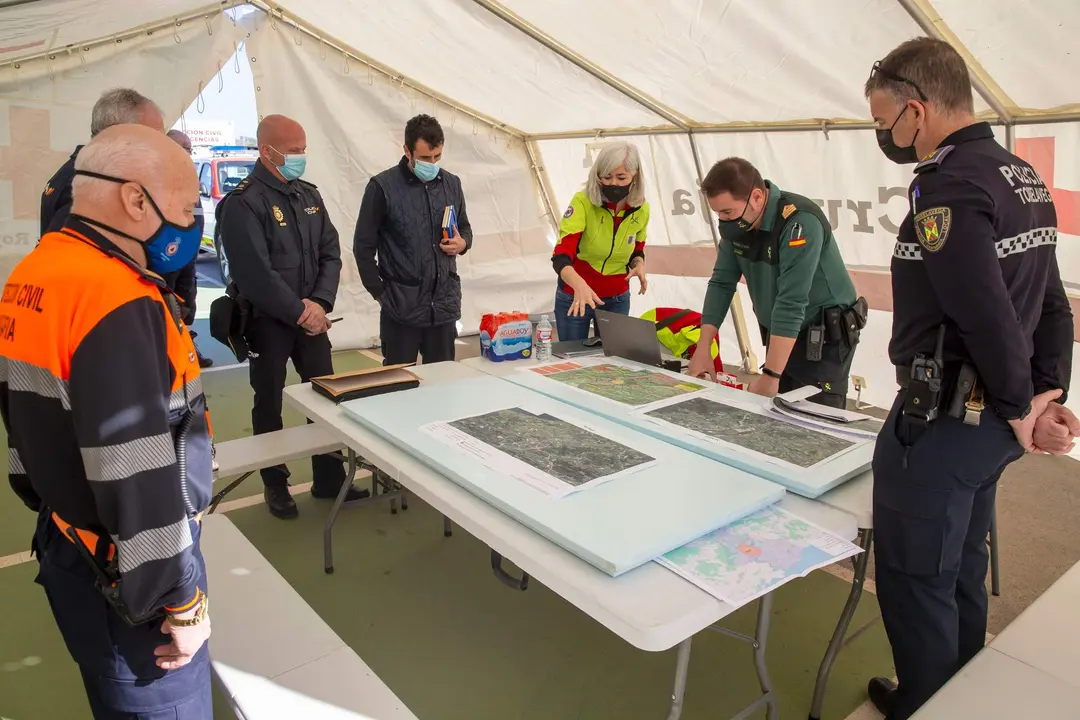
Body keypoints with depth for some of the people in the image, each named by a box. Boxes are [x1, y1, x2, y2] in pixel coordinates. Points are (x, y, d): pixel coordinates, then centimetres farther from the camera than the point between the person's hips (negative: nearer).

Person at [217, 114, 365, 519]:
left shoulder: (309, 195, 9)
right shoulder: (243, 203, -13)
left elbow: (330, 254, 5)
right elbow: (255, 273, -20)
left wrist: (319, 302, -9)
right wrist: (299, 312, -15)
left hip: (310, 316, 6)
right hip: (267, 321, -6)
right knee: (270, 405, 8)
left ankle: (329, 478, 24)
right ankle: (275, 485, 24)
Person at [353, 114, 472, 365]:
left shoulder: (452, 184, 7)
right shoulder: (383, 187, -7)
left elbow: (465, 229, 20)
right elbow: (363, 246, -2)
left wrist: (462, 243, -4)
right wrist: (380, 292, -4)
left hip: (445, 304, 4)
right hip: (401, 307, -4)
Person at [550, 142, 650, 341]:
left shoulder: (641, 209, -7)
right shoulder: (583, 202, -20)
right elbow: (561, 256, -30)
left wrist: (639, 265, -13)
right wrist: (579, 285, -49)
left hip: (617, 299, 3)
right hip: (574, 297, -3)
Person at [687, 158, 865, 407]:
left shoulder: (800, 222, -27)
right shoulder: (735, 223, -5)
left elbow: (791, 302, -31)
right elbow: (721, 283, -2)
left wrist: (770, 376, -32)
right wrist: (702, 349, -9)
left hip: (825, 337, -7)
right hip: (780, 335, 7)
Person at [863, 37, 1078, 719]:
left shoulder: (948, 184, -20)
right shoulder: (1024, 176, 11)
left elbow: (987, 315, -26)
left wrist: (1020, 406, -11)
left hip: (941, 422, -10)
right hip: (989, 421, 10)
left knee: (913, 581, 7)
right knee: (961, 571, 23)